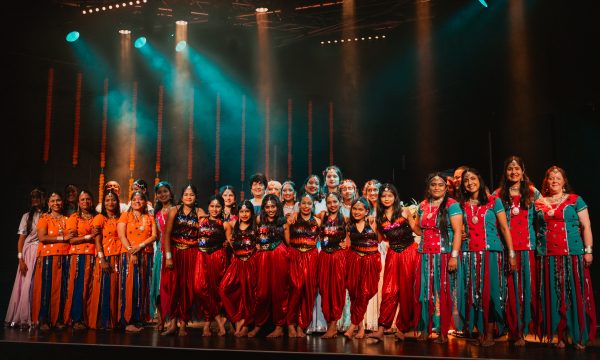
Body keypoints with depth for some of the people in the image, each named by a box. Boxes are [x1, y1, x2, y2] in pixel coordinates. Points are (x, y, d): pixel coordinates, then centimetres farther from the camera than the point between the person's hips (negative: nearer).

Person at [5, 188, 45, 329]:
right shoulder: (27, 216, 8)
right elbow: (21, 238, 4)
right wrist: (20, 258, -5)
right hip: (28, 253, 0)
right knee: (25, 284, -3)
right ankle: (22, 319, 4)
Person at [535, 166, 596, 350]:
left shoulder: (575, 200, 4)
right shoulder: (539, 203, 11)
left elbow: (586, 226, 1)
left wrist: (588, 250, -6)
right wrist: (537, 249, 5)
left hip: (573, 254, -2)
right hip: (548, 256, 2)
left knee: (575, 293, 0)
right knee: (554, 295, 3)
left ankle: (579, 336, 9)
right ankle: (560, 335, 12)